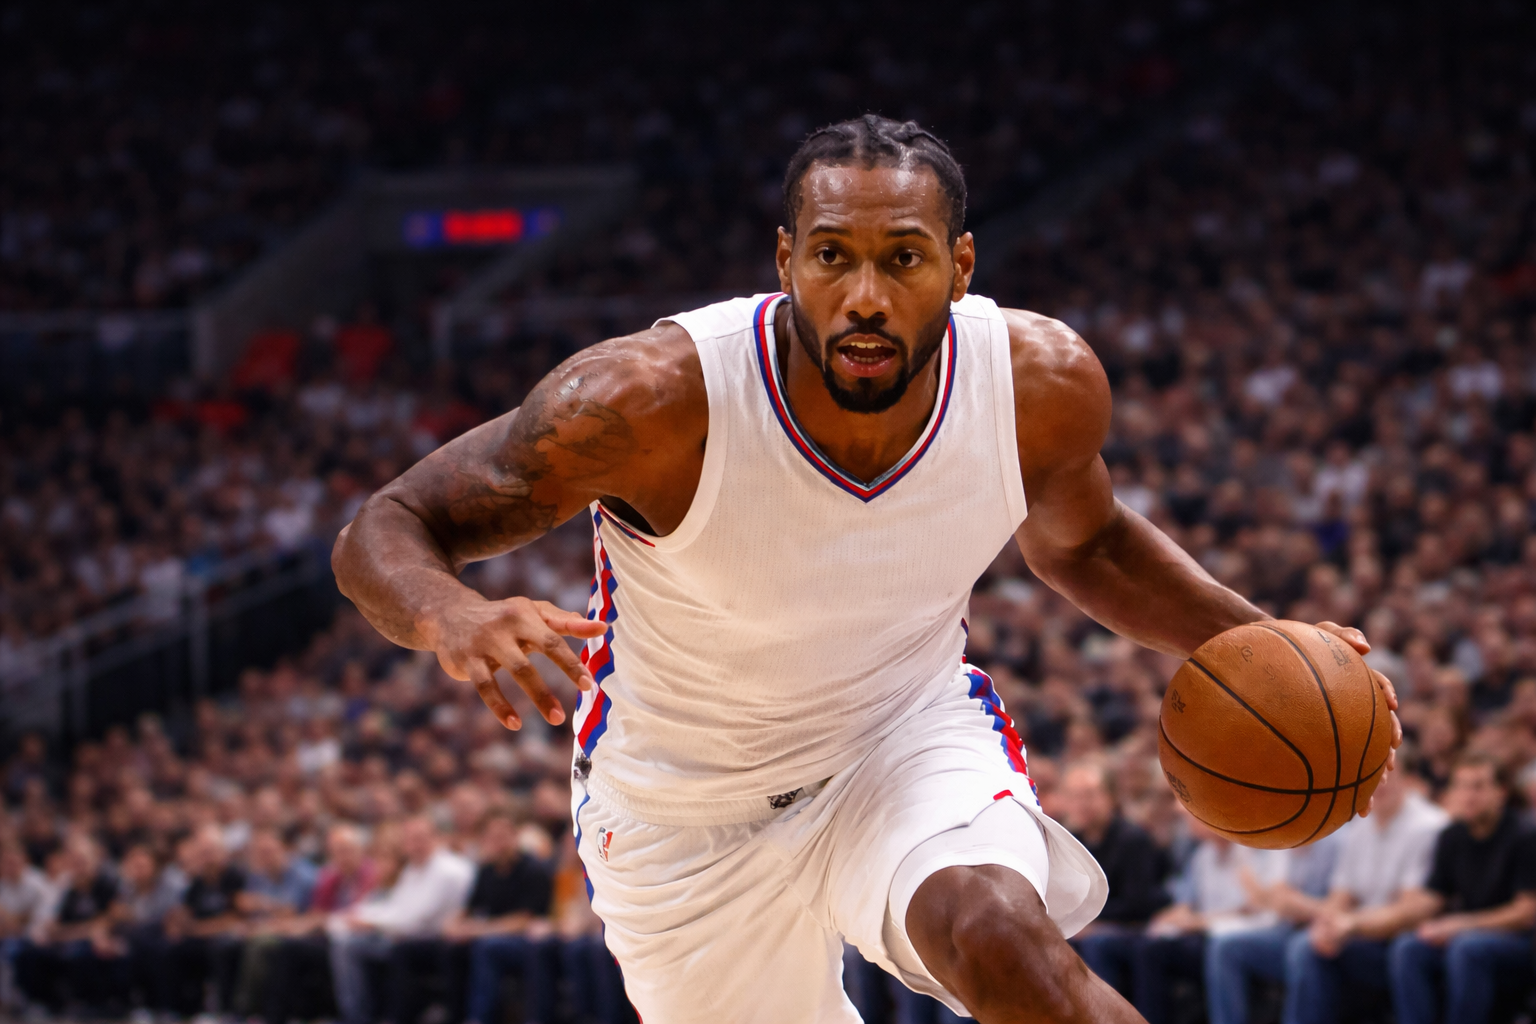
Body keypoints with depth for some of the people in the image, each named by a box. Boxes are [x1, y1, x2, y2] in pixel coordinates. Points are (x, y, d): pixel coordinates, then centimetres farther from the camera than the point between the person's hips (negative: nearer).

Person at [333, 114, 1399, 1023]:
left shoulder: (1045, 383, -20)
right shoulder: (656, 401, -33)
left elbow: (1078, 541, 4)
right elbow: (383, 532, -26)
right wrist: (452, 621, -51)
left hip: (910, 734, 1)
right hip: (690, 809, -1)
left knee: (1000, 934, -33)